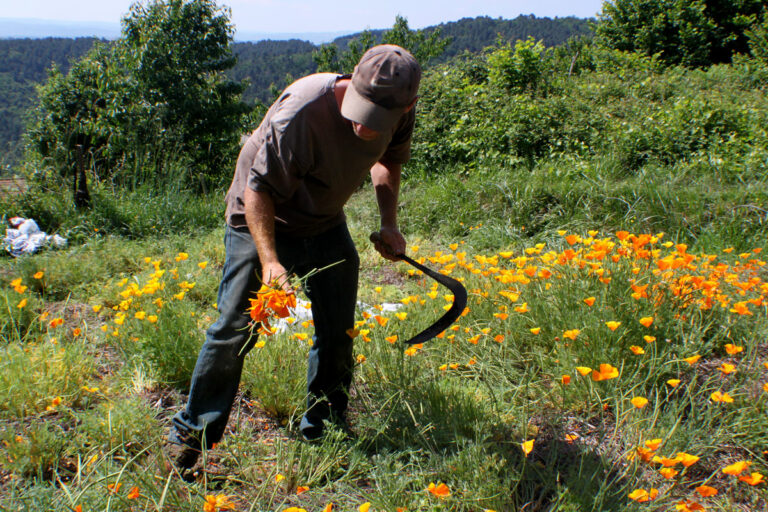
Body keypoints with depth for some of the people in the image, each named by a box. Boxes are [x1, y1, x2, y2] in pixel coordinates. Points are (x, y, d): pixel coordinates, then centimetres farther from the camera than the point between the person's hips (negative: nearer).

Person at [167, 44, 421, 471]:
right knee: (235, 330, -6)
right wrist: (269, 259, -40)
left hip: (326, 225, 6)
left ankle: (323, 432, 28)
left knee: (338, 332, 7)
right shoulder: (300, 113, -37)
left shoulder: (401, 113, -17)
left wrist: (389, 224, -5)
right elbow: (258, 190, -29)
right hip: (262, 221, -5)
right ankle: (192, 435, 13)